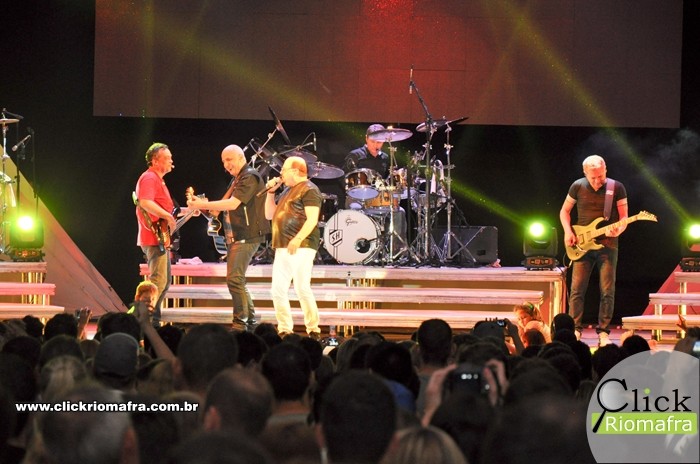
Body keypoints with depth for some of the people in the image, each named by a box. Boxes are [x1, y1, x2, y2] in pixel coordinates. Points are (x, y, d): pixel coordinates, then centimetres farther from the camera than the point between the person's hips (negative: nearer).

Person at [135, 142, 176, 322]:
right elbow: (145, 203, -29)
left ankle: (154, 318, 18)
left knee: (164, 282, 14)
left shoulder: (158, 179, 22)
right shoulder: (149, 178, -12)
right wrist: (168, 216, -26)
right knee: (158, 280, -17)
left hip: (161, 239, 11)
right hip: (153, 238, -11)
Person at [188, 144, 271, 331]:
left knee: (234, 279, -16)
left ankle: (240, 324, -15)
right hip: (236, 237, 11)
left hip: (246, 236, -11)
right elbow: (224, 205, 18)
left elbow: (232, 204, -22)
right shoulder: (237, 179, 20)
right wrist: (204, 206, -1)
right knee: (237, 281, 13)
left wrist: (202, 204, -20)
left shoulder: (250, 177, -11)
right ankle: (250, 321, 19)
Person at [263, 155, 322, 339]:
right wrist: (271, 192, 15)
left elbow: (312, 219, -17)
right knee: (278, 290, 4)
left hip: (301, 247, -9)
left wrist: (298, 239, -28)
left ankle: (313, 330, -8)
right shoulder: (287, 191, 23)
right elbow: (270, 215, 28)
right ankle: (285, 330, 9)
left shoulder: (309, 190, -6)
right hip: (282, 248, 9)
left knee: (302, 288, -13)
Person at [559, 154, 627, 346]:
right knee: (577, 289, -1)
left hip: (607, 245, -1)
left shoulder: (616, 188, -3)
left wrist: (618, 230, -22)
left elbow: (624, 218, 0)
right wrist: (568, 232, -3)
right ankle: (575, 329, 5)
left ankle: (603, 332, 3)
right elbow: (564, 211, 13)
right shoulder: (578, 187, 1)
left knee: (607, 291, -3)